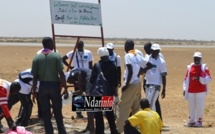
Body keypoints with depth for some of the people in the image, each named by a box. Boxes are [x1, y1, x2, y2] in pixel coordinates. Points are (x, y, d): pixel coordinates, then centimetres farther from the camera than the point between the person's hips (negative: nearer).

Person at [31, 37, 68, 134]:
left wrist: (34, 92, 3)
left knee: (46, 114, 6)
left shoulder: (37, 58, 0)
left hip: (43, 86, 1)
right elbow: (61, 73, -9)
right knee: (58, 112, 12)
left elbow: (35, 77, -2)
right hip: (54, 85, -1)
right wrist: (65, 88, -3)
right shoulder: (56, 56, -4)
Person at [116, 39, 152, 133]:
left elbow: (130, 71, -22)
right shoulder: (138, 57, 10)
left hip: (131, 84, -8)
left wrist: (126, 84, -18)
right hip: (138, 83, 8)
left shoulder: (128, 56, -12)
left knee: (123, 107, -6)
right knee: (135, 108, 14)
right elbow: (149, 65, 17)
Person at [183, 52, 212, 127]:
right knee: (191, 106, 7)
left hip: (201, 91, -3)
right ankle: (191, 121, 16)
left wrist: (200, 79, -18)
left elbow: (209, 79, -5)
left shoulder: (204, 68, 0)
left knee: (200, 106, -3)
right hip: (191, 91, 3)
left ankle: (199, 121, 7)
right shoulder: (189, 68, 10)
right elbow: (186, 79, 10)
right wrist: (185, 89, 5)